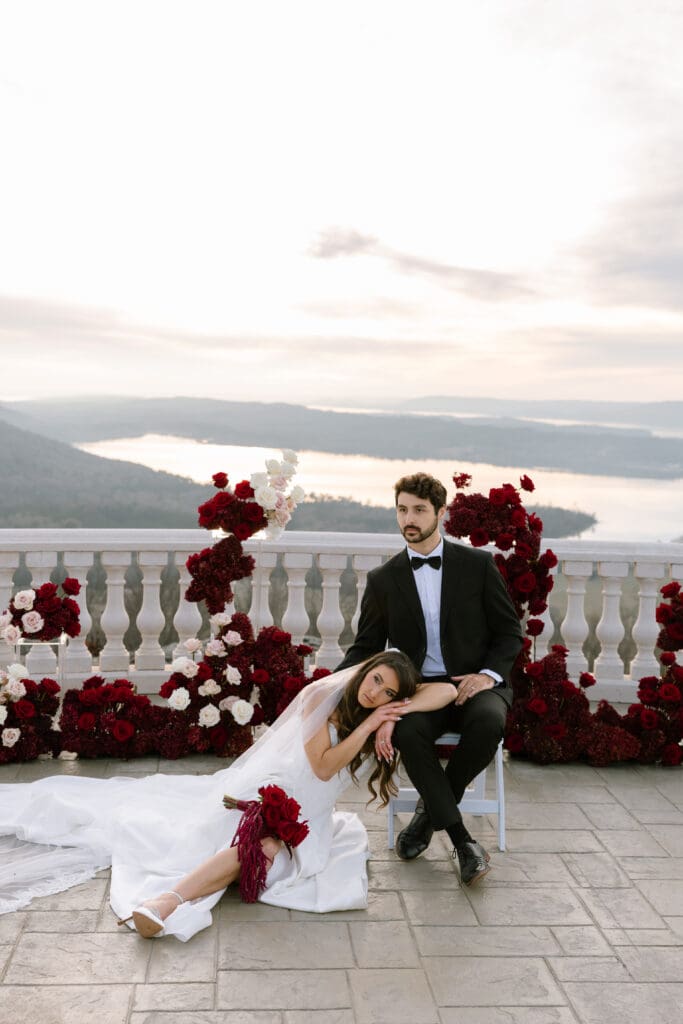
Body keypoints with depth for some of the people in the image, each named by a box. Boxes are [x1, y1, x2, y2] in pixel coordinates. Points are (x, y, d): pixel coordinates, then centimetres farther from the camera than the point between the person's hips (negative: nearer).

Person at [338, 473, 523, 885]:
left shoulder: (478, 564, 3)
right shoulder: (383, 579, 7)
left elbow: (510, 631, 6)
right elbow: (365, 648, 9)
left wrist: (489, 673, -12)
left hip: (474, 684, 0)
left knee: (489, 721, -35)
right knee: (407, 732, -34)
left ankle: (432, 809, -10)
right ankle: (462, 840, -20)